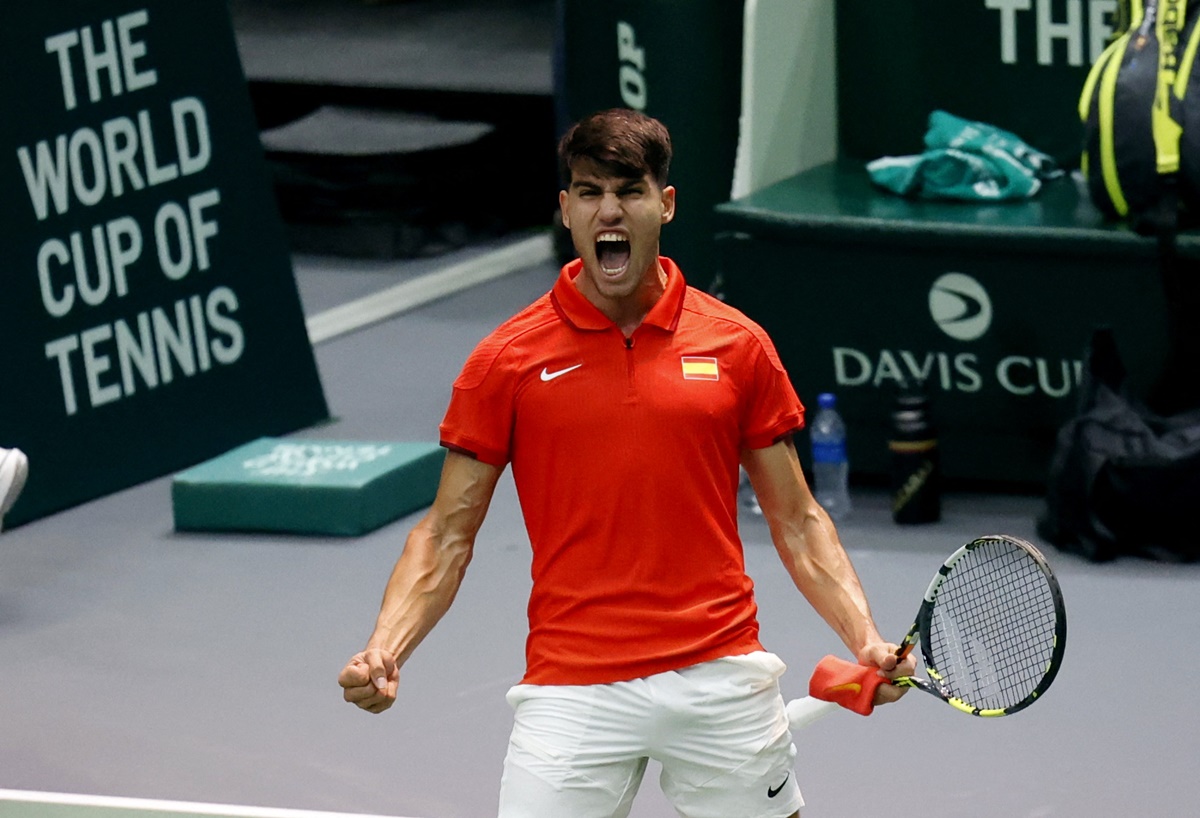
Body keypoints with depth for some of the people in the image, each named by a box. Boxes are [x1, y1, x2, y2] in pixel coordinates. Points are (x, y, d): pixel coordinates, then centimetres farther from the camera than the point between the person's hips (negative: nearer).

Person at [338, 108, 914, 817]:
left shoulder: (737, 345, 4)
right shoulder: (507, 361, 0)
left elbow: (797, 521, 8)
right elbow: (448, 534, 2)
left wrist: (866, 639, -5)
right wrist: (383, 652, -13)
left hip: (722, 676, 1)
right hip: (572, 690, -1)